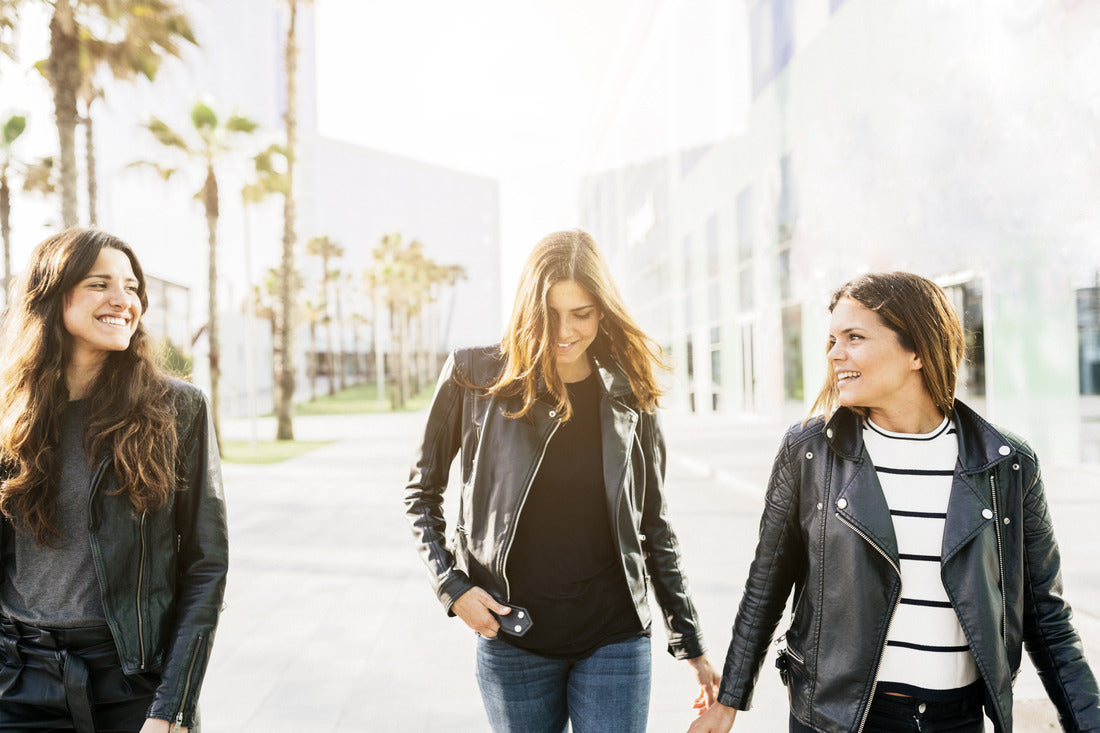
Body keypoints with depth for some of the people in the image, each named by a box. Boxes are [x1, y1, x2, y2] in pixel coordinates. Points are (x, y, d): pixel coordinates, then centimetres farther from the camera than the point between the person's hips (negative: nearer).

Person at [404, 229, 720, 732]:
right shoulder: (475, 378, -5)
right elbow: (422, 492, 5)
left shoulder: (629, 395, 0)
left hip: (616, 639, 1)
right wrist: (451, 586, -8)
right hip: (511, 637, 0)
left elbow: (654, 527, 7)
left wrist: (691, 644, 9)